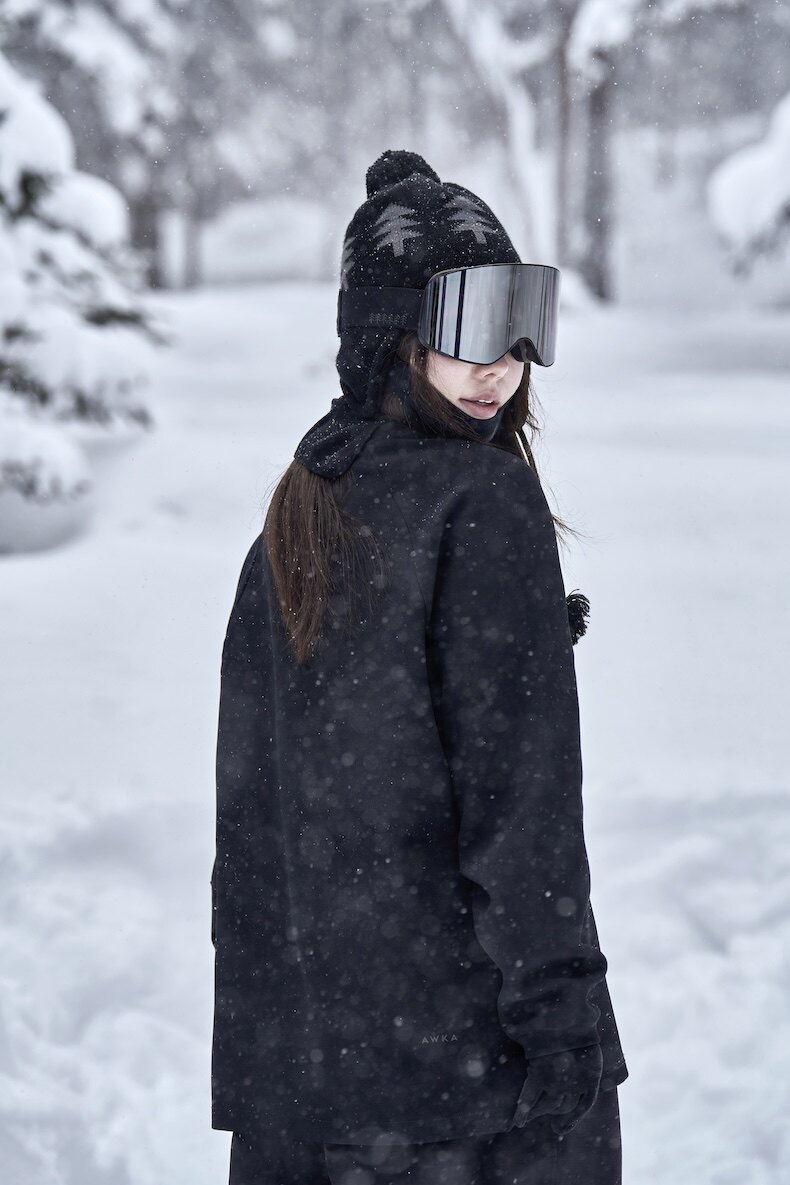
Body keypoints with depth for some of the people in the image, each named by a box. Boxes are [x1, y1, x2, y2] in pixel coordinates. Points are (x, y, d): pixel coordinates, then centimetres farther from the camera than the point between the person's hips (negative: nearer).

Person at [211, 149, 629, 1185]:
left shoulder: (295, 515, 8)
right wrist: (561, 1006, -13)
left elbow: (247, 795, 11)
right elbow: (517, 782, -17)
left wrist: (253, 1040, 18)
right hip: (464, 1019, -7)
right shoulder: (486, 504, -13)